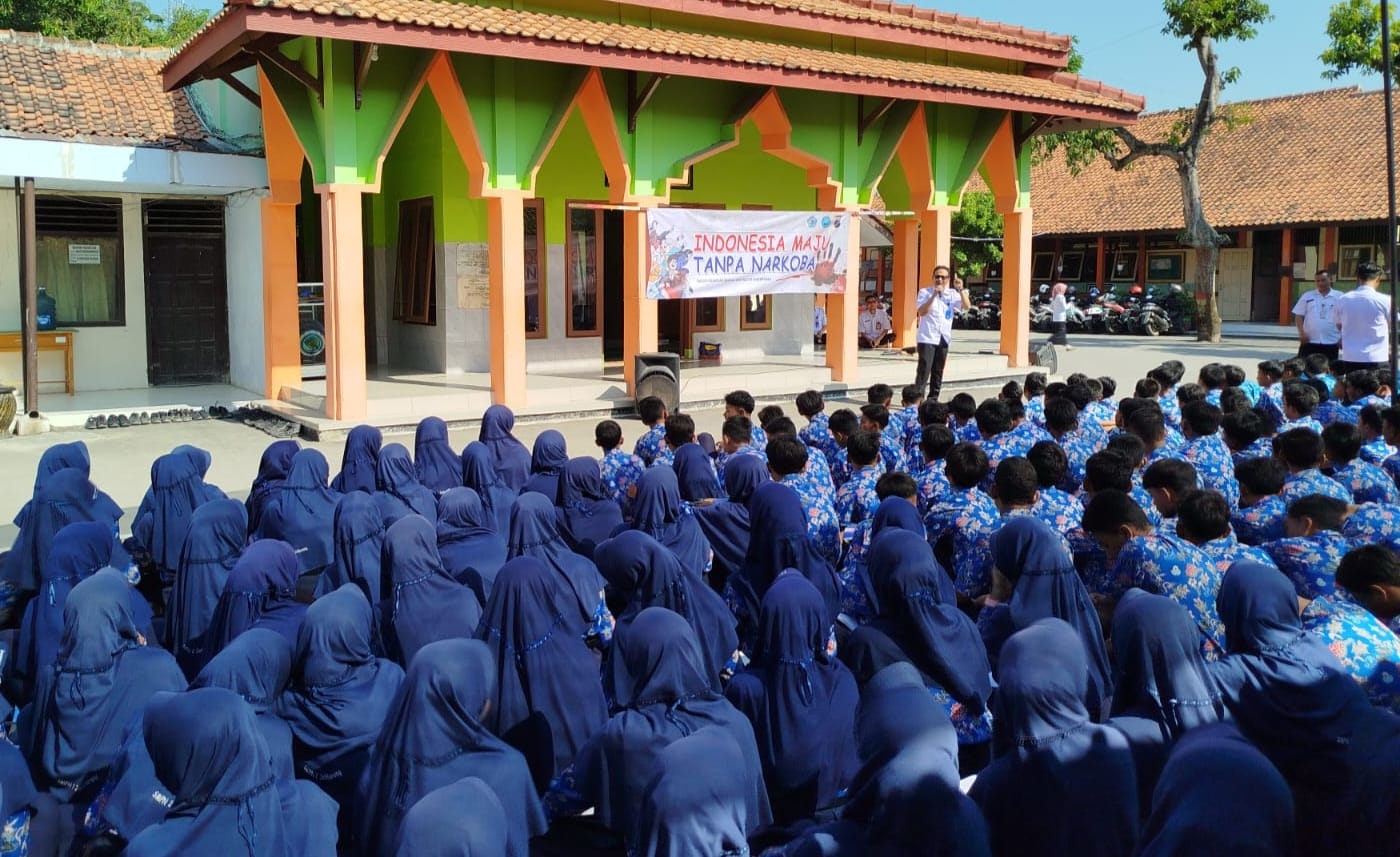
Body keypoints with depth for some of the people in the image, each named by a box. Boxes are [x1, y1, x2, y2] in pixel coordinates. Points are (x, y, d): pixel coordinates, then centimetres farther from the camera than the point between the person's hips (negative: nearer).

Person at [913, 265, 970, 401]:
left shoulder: (952, 294, 6)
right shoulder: (925, 292, -4)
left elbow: (967, 306, -6)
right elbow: (922, 312, -17)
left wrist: (960, 290, -19)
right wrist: (934, 295, -24)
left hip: (944, 338, 5)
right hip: (927, 338, -5)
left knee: (938, 372, 11)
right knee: (924, 370, -13)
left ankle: (933, 399, 20)